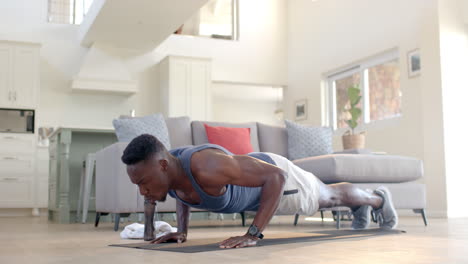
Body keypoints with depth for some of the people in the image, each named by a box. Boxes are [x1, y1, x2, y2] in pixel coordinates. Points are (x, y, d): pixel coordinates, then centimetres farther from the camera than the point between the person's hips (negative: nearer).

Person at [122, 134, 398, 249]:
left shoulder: (207, 167, -50)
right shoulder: (165, 171, -25)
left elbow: (276, 176, -43)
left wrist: (253, 235, -46)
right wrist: (181, 231, -10)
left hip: (274, 177, -7)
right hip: (246, 187, 7)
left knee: (329, 196, 23)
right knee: (325, 199, 34)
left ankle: (377, 198, 56)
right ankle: (361, 208, 65)